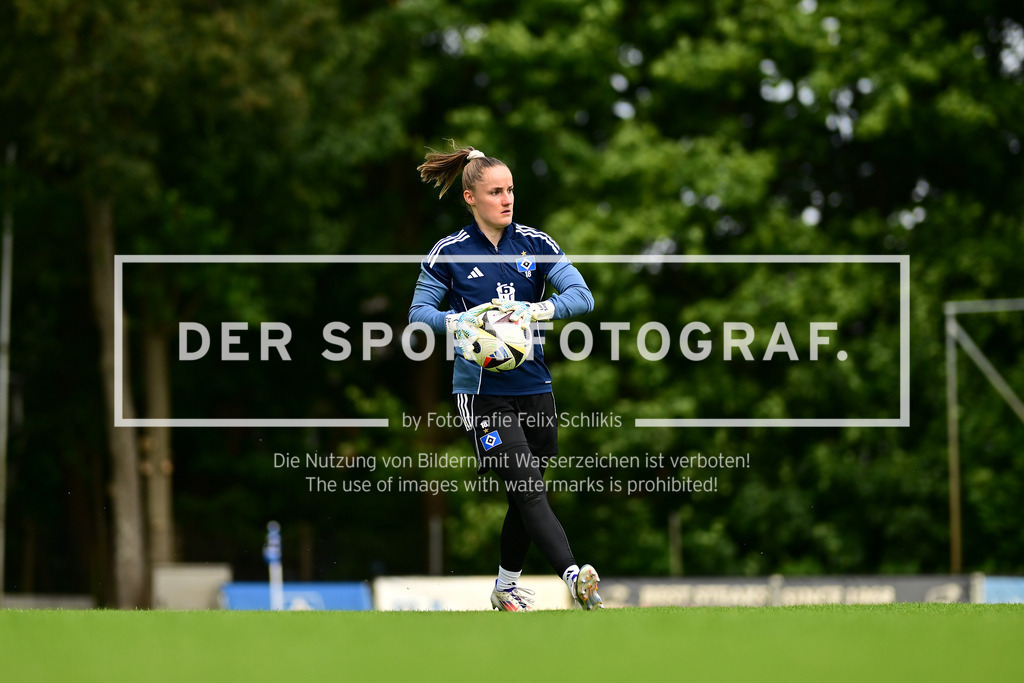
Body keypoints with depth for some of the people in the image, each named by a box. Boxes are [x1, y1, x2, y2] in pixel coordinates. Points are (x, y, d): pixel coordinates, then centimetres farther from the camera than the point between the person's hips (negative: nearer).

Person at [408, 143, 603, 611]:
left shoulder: (535, 243, 5)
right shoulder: (448, 253, -1)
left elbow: (582, 296, -4)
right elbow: (418, 312, -1)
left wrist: (535, 310, -22)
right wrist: (456, 323, -21)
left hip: (533, 384, 4)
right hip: (482, 391, -4)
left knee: (525, 497, 12)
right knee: (530, 491, -15)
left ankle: (505, 587, 29)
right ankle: (575, 579, -28)